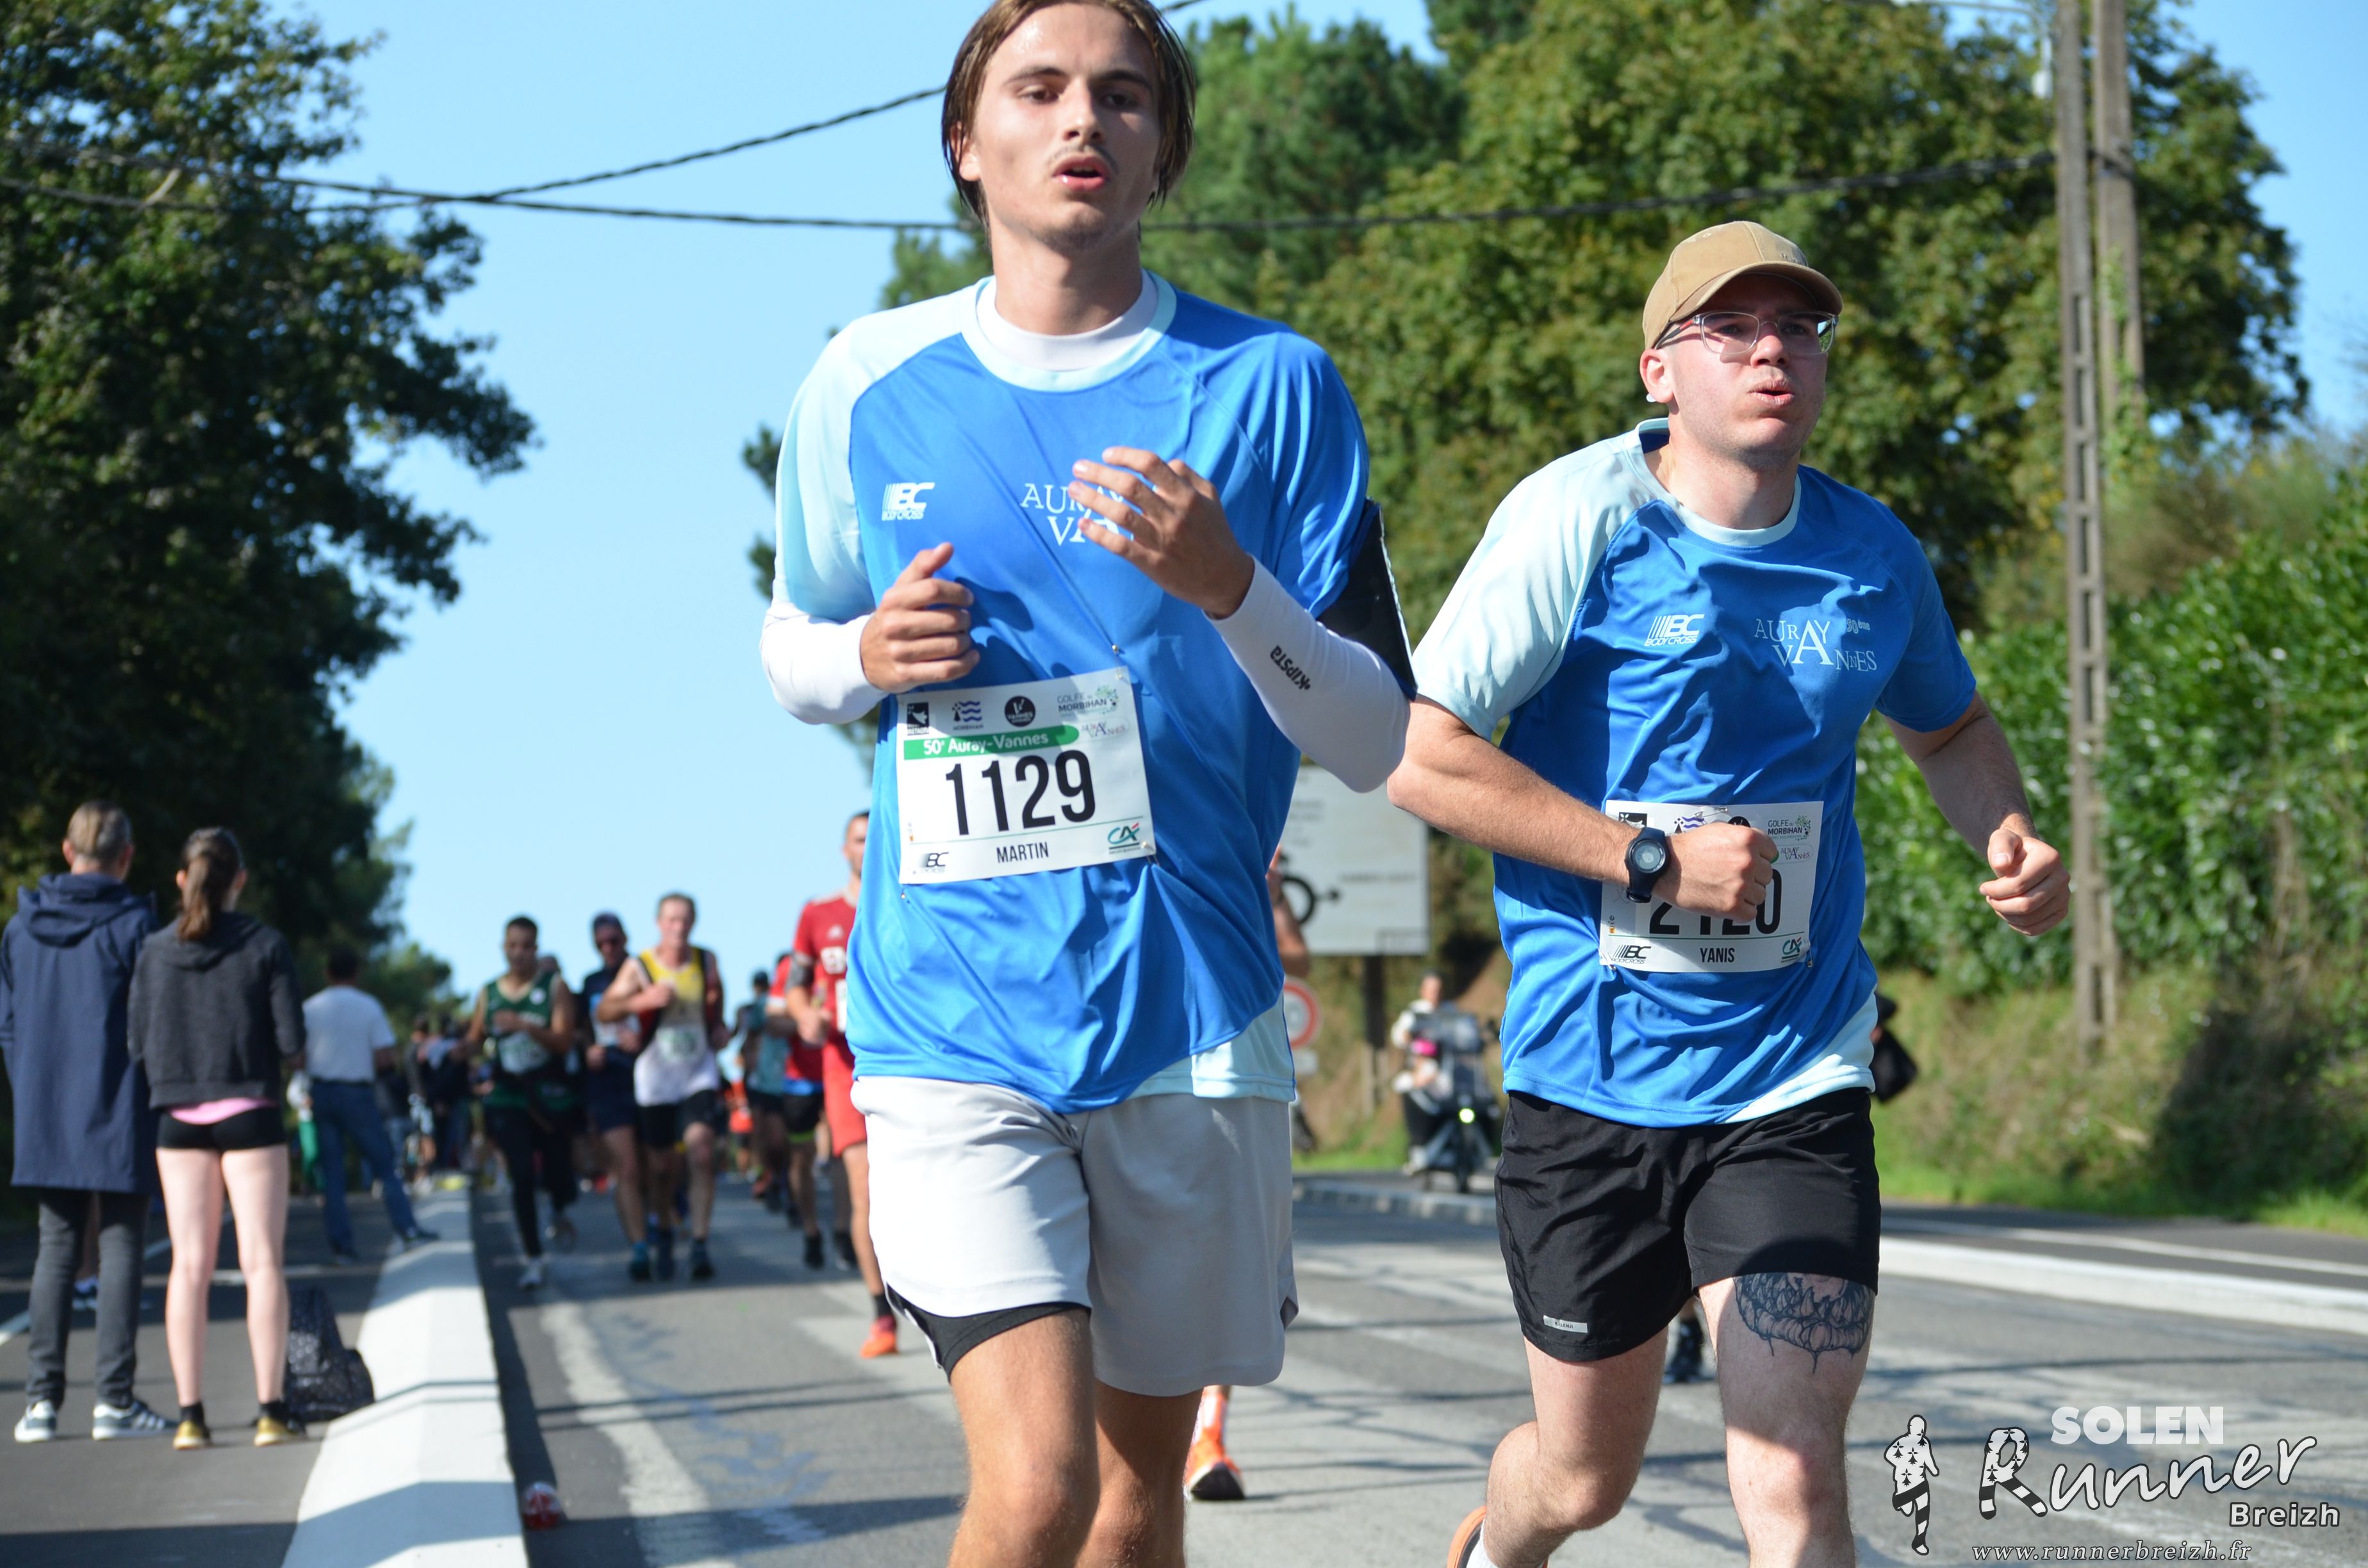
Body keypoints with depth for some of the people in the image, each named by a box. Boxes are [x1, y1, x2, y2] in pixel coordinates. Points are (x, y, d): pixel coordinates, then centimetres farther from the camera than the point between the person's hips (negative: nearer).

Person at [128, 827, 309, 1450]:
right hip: (250, 1115, -2)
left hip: (180, 1119, 2)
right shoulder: (266, 947, -7)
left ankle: (191, 1413, 2)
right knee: (262, 1262, 2)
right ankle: (271, 1409, -1)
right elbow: (292, 1042, -8)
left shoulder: (155, 952, 0)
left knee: (190, 1265, 5)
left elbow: (138, 1045, 1)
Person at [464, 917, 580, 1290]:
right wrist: (465, 1046, -11)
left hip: (550, 1097, 0)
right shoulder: (488, 992, 6)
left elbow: (564, 1041, -11)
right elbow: (476, 1042, 13)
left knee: (557, 1174, 4)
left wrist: (524, 1026, -26)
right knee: (522, 1176, -11)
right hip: (506, 1098, 1)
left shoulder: (554, 986, -1)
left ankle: (560, 1214, 41)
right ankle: (533, 1259, -3)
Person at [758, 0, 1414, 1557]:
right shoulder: (869, 384, 4)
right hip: (954, 1015, -1)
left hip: (1191, 1013, 1)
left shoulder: (1269, 386, -1)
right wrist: (872, 656, -4)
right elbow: (792, 647, 20)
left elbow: (1374, 741, -1)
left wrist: (1227, 587, -19)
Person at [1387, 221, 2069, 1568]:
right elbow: (1420, 756, -15)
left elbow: (1949, 724, 25)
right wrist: (1654, 859, -18)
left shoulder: (1875, 553, 4)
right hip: (1594, 1082, -2)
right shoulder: (1582, 519, -10)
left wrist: (2009, 838, 4)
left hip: (1795, 1086, 2)